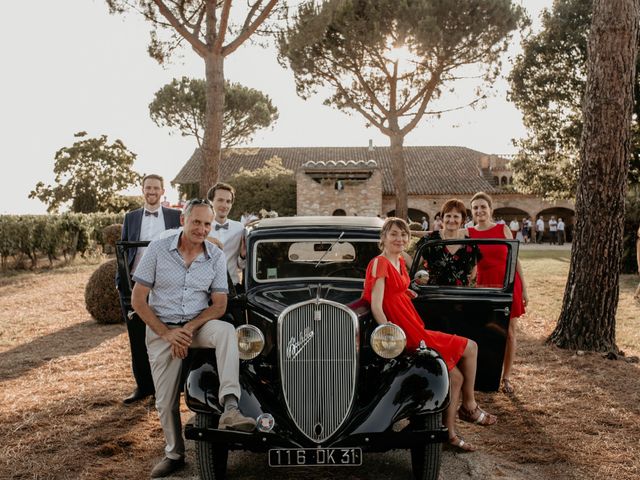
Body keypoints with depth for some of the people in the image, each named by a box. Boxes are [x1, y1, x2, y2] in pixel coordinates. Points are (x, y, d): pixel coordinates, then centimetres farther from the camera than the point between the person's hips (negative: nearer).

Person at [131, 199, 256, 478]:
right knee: (166, 401, 4)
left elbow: (219, 305, -2)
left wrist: (190, 328, -18)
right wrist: (167, 333, -15)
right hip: (161, 329, 0)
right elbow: (138, 300, -7)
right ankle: (174, 454, 29)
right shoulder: (158, 249, -9)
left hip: (198, 324, 0)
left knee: (226, 331, -33)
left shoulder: (216, 256, -4)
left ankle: (229, 407, -43)